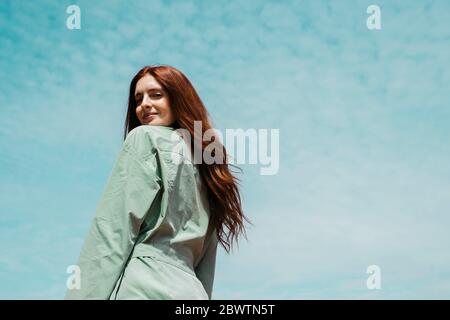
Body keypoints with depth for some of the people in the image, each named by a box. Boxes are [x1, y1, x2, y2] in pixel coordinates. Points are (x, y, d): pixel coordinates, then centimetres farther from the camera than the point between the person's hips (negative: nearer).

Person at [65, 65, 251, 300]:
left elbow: (113, 231, -9)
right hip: (191, 289, 8)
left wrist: (84, 294, -11)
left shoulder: (145, 138, 1)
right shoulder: (205, 169, 24)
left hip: (143, 287, -8)